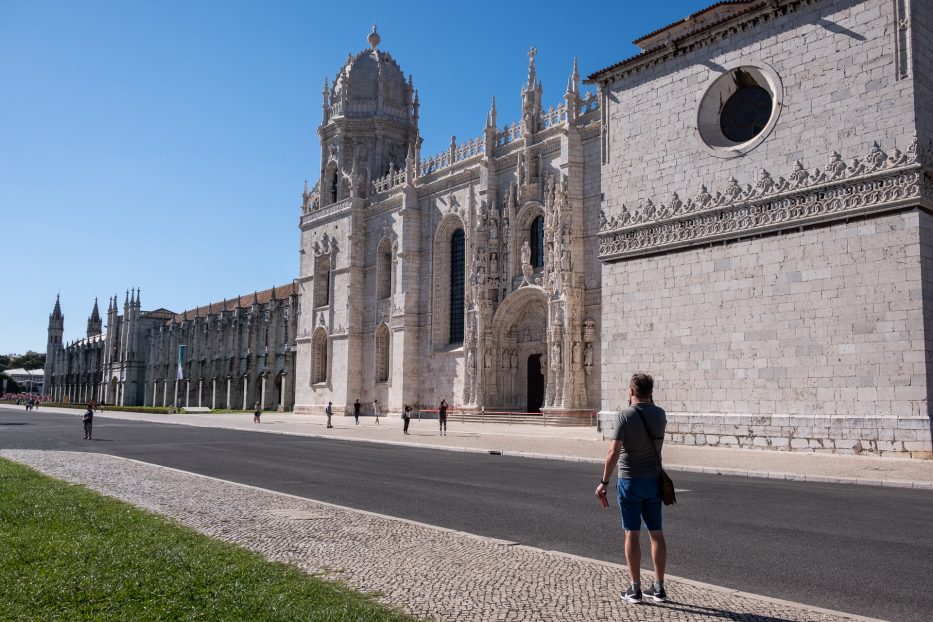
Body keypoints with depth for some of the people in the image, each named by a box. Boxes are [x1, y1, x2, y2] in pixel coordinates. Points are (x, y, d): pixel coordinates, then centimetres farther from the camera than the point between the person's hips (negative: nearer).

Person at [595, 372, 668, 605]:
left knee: (632, 534, 2)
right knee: (656, 533, 9)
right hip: (654, 480, 5)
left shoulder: (624, 416, -14)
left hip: (630, 481, -5)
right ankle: (659, 588, 15)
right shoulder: (660, 415, 1)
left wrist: (604, 482, -11)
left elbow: (614, 452, -18)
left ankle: (635, 589, 6)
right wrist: (647, 403, 18)